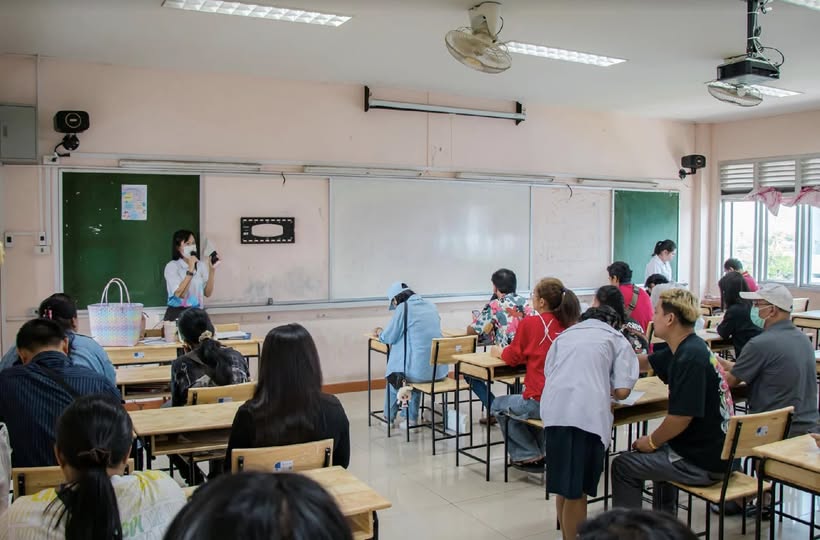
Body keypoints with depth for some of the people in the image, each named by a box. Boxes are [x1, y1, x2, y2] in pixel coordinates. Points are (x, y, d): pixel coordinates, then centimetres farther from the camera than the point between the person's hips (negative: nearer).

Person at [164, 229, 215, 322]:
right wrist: (190, 270, -19)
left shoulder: (201, 265, 7)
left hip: (197, 312, 4)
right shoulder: (172, 266, -5)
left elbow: (207, 293, 3)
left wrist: (211, 271, -7)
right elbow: (180, 294, -16)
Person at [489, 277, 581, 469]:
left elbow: (512, 357, 0)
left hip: (542, 402, -6)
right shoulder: (570, 324, 3)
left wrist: (498, 351, 21)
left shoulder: (530, 324, -11)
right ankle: (542, 450, 34)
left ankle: (528, 456, 20)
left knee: (499, 406, 22)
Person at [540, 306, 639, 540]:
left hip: (554, 409, 4)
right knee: (577, 488, 4)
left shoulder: (565, 334, 28)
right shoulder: (617, 339, 17)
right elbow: (622, 391, 6)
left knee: (563, 484, 17)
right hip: (587, 413, -4)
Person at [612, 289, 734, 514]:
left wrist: (651, 441, -8)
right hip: (714, 451, 10)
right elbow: (645, 363, 23)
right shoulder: (688, 348, 7)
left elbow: (680, 418, -26)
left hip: (702, 463, -10)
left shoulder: (690, 357, -24)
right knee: (662, 450, 36)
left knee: (623, 466, 0)